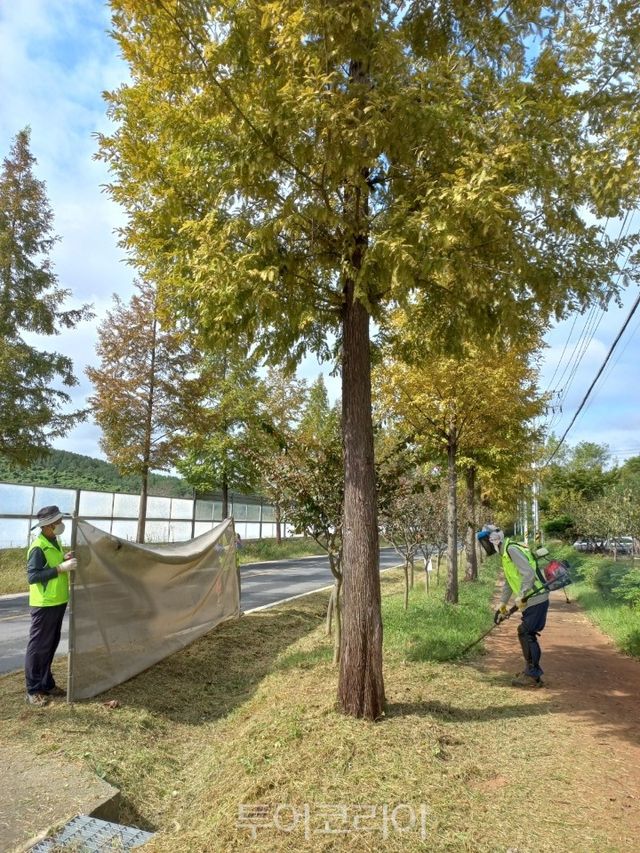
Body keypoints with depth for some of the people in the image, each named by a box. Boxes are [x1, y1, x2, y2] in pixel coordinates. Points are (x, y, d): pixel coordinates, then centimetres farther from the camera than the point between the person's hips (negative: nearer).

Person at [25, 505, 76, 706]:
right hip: (44, 605, -9)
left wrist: (64, 559, 0)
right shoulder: (38, 547, -20)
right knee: (38, 647, 3)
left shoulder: (54, 542, 9)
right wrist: (61, 568, -28)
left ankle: (46, 684, 28)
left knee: (51, 646, 17)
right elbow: (32, 576, -24)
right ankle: (33, 690, 14)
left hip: (57, 602, 9)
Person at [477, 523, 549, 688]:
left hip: (536, 599, -10)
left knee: (525, 634, -6)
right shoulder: (504, 554, 16)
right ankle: (531, 670, 26)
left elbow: (529, 573, -26)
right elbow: (508, 583, 23)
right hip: (531, 600, 10)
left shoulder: (512, 550, -17)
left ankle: (533, 677, 2)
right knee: (526, 634, 15)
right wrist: (502, 605, 24)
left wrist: (521, 597, -22)